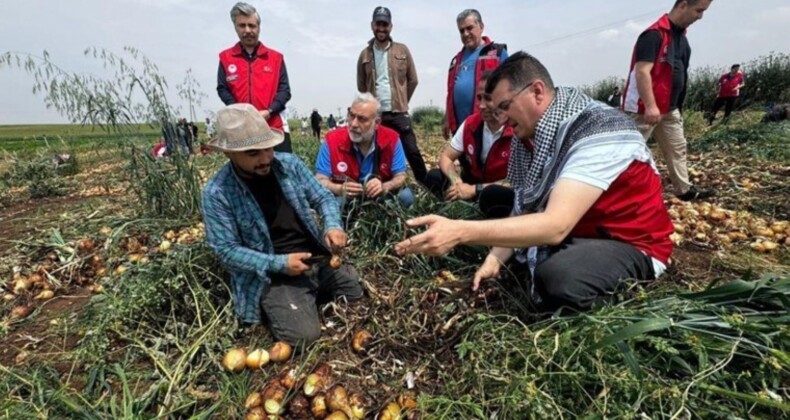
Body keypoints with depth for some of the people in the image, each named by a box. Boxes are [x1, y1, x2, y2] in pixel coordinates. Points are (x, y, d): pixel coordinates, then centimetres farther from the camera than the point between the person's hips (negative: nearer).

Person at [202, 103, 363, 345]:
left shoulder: (290, 164, -2)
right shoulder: (217, 193, -14)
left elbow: (323, 198, 4)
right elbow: (226, 250, -12)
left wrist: (333, 226, -17)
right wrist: (278, 263, -21)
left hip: (320, 260, 5)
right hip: (273, 277, -4)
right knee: (303, 335, -20)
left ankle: (315, 297, 23)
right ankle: (274, 306, 11)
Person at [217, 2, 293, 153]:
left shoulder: (276, 57, 9)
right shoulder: (226, 58, 9)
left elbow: (285, 89, 5)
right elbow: (222, 89, 7)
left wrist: (269, 111, -12)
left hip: (274, 126, 0)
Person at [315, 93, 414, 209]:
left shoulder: (391, 139, -14)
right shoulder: (332, 140, -17)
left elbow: (401, 176, -11)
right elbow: (320, 180, -15)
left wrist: (384, 187, -34)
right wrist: (340, 189, -38)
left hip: (380, 196, 1)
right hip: (346, 197, -1)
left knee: (406, 196, -25)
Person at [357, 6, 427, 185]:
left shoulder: (402, 50, 5)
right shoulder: (365, 54, 8)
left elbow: (413, 80, 8)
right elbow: (361, 86, 14)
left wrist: (402, 102, 11)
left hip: (399, 113, -1)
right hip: (375, 115, 2)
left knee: (412, 151, -3)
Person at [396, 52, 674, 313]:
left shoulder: (599, 132, -27)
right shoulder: (529, 136, -3)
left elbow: (556, 226, -38)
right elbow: (522, 208, -3)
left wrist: (460, 232, -45)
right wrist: (495, 259, -17)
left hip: (629, 244, -7)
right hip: (572, 235, 7)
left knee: (557, 276, -37)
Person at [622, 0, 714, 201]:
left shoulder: (681, 35, 14)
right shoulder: (654, 34, -16)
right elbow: (642, 72, -26)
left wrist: (677, 104, 23)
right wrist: (650, 106, -33)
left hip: (670, 108, 10)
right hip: (644, 109, -10)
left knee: (678, 148, 16)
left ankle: (684, 190, 27)